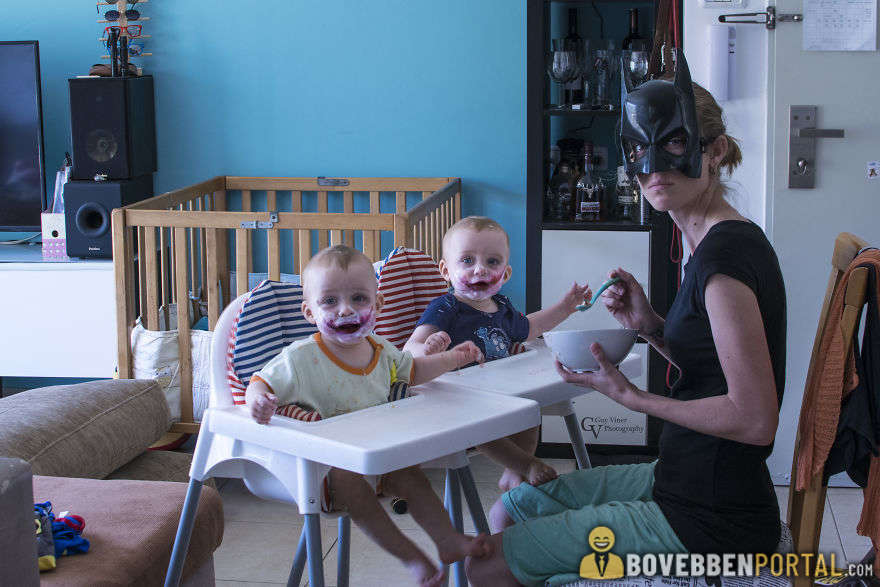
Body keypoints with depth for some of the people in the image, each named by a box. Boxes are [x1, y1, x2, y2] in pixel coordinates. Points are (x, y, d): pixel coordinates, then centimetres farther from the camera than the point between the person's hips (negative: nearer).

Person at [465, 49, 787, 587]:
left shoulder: (726, 253, -22)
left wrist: (634, 397, -18)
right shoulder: (723, 241, 8)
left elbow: (755, 418, -25)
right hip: (682, 480, 9)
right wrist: (653, 329, 1)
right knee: (511, 509, 20)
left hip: (708, 523, -9)